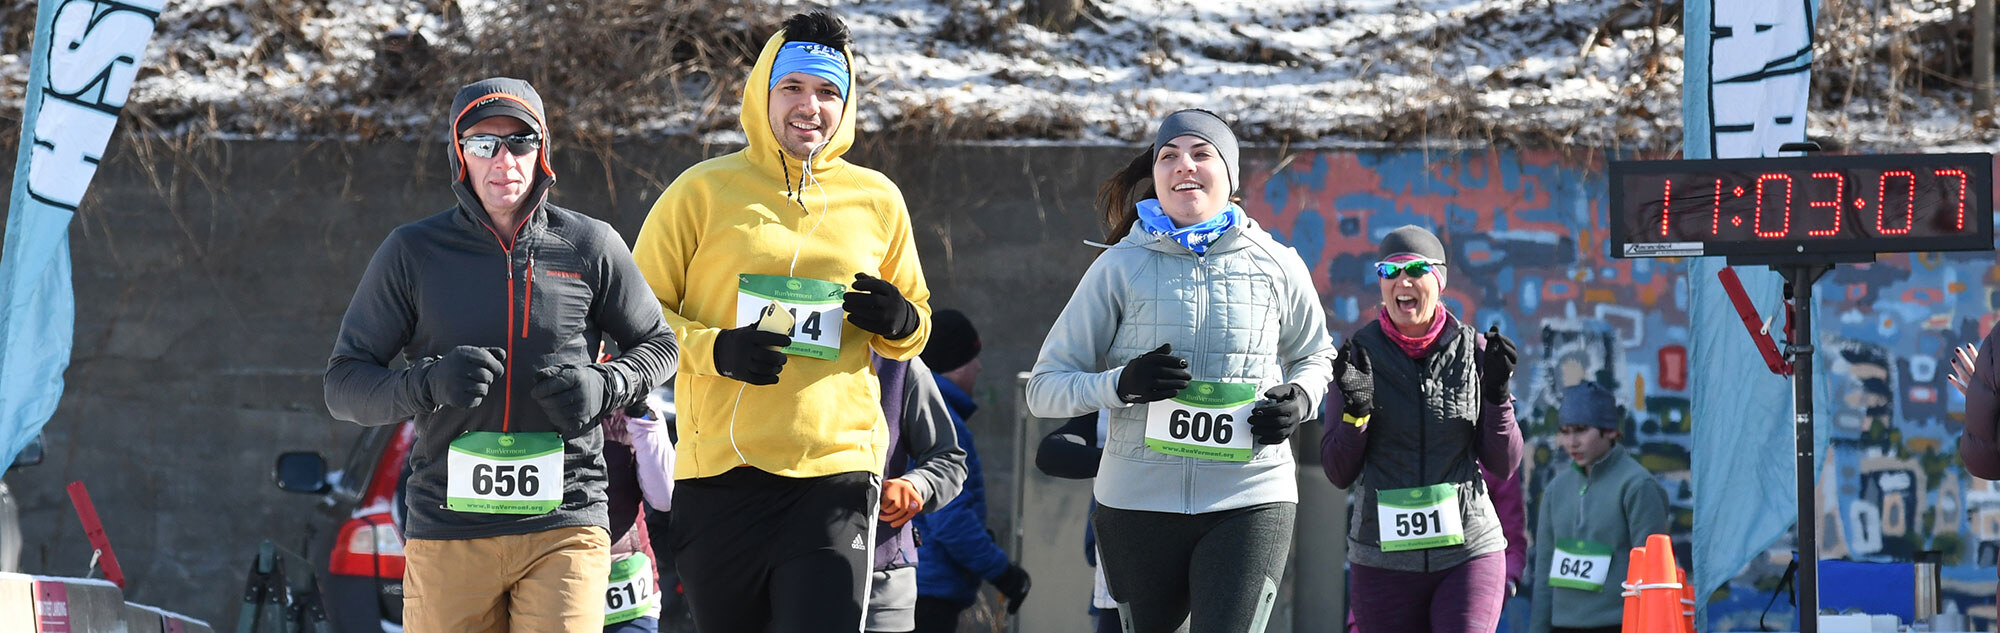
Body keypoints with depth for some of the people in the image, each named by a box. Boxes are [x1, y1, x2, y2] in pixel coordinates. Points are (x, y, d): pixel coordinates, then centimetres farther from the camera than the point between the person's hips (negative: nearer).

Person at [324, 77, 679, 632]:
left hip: (564, 527, -1)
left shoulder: (590, 247, 5)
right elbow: (344, 384, 4)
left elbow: (658, 345, 18)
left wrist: (604, 386, -4)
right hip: (447, 533, 1)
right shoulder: (412, 253, 4)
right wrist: (429, 384, -15)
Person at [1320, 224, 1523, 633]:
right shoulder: (1361, 354, 1)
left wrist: (1497, 394, -10)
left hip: (1468, 553, -1)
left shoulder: (1472, 350, 3)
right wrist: (1356, 408, -15)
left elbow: (1503, 466, 4)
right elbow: (1339, 473, 1)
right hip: (1383, 561, 1)